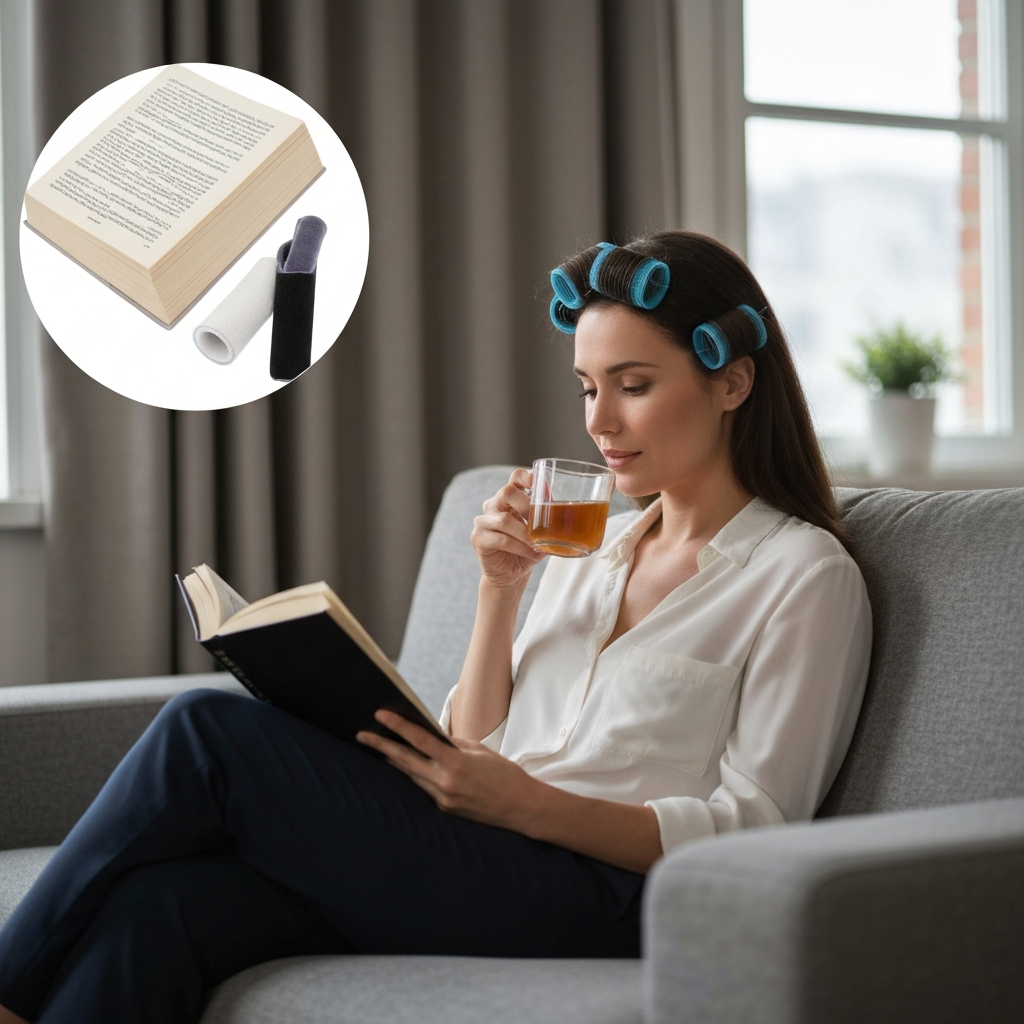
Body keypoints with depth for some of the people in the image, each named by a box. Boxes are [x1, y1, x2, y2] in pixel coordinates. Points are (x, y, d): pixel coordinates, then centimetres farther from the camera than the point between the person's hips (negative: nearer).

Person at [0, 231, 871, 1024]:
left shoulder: (806, 574, 2)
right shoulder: (593, 545, 23)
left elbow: (754, 832, -7)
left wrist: (529, 803, -19)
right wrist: (499, 590, 5)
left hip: (597, 903, -6)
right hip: (481, 872, 7)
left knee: (208, 731, -19)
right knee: (157, 905, -24)